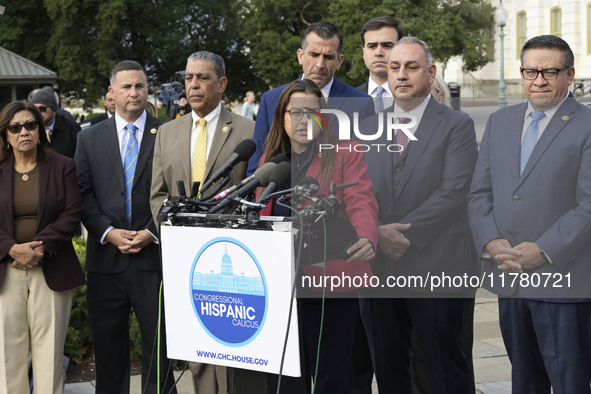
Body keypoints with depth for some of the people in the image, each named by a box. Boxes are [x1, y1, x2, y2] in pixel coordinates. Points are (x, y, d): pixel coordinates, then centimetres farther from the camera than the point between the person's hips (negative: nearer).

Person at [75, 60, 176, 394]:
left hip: (154, 254, -2)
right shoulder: (90, 138, 10)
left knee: (159, 343, 1)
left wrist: (152, 233, -10)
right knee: (108, 345, 9)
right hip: (106, 257, 2)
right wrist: (108, 232, -8)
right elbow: (84, 193, 4)